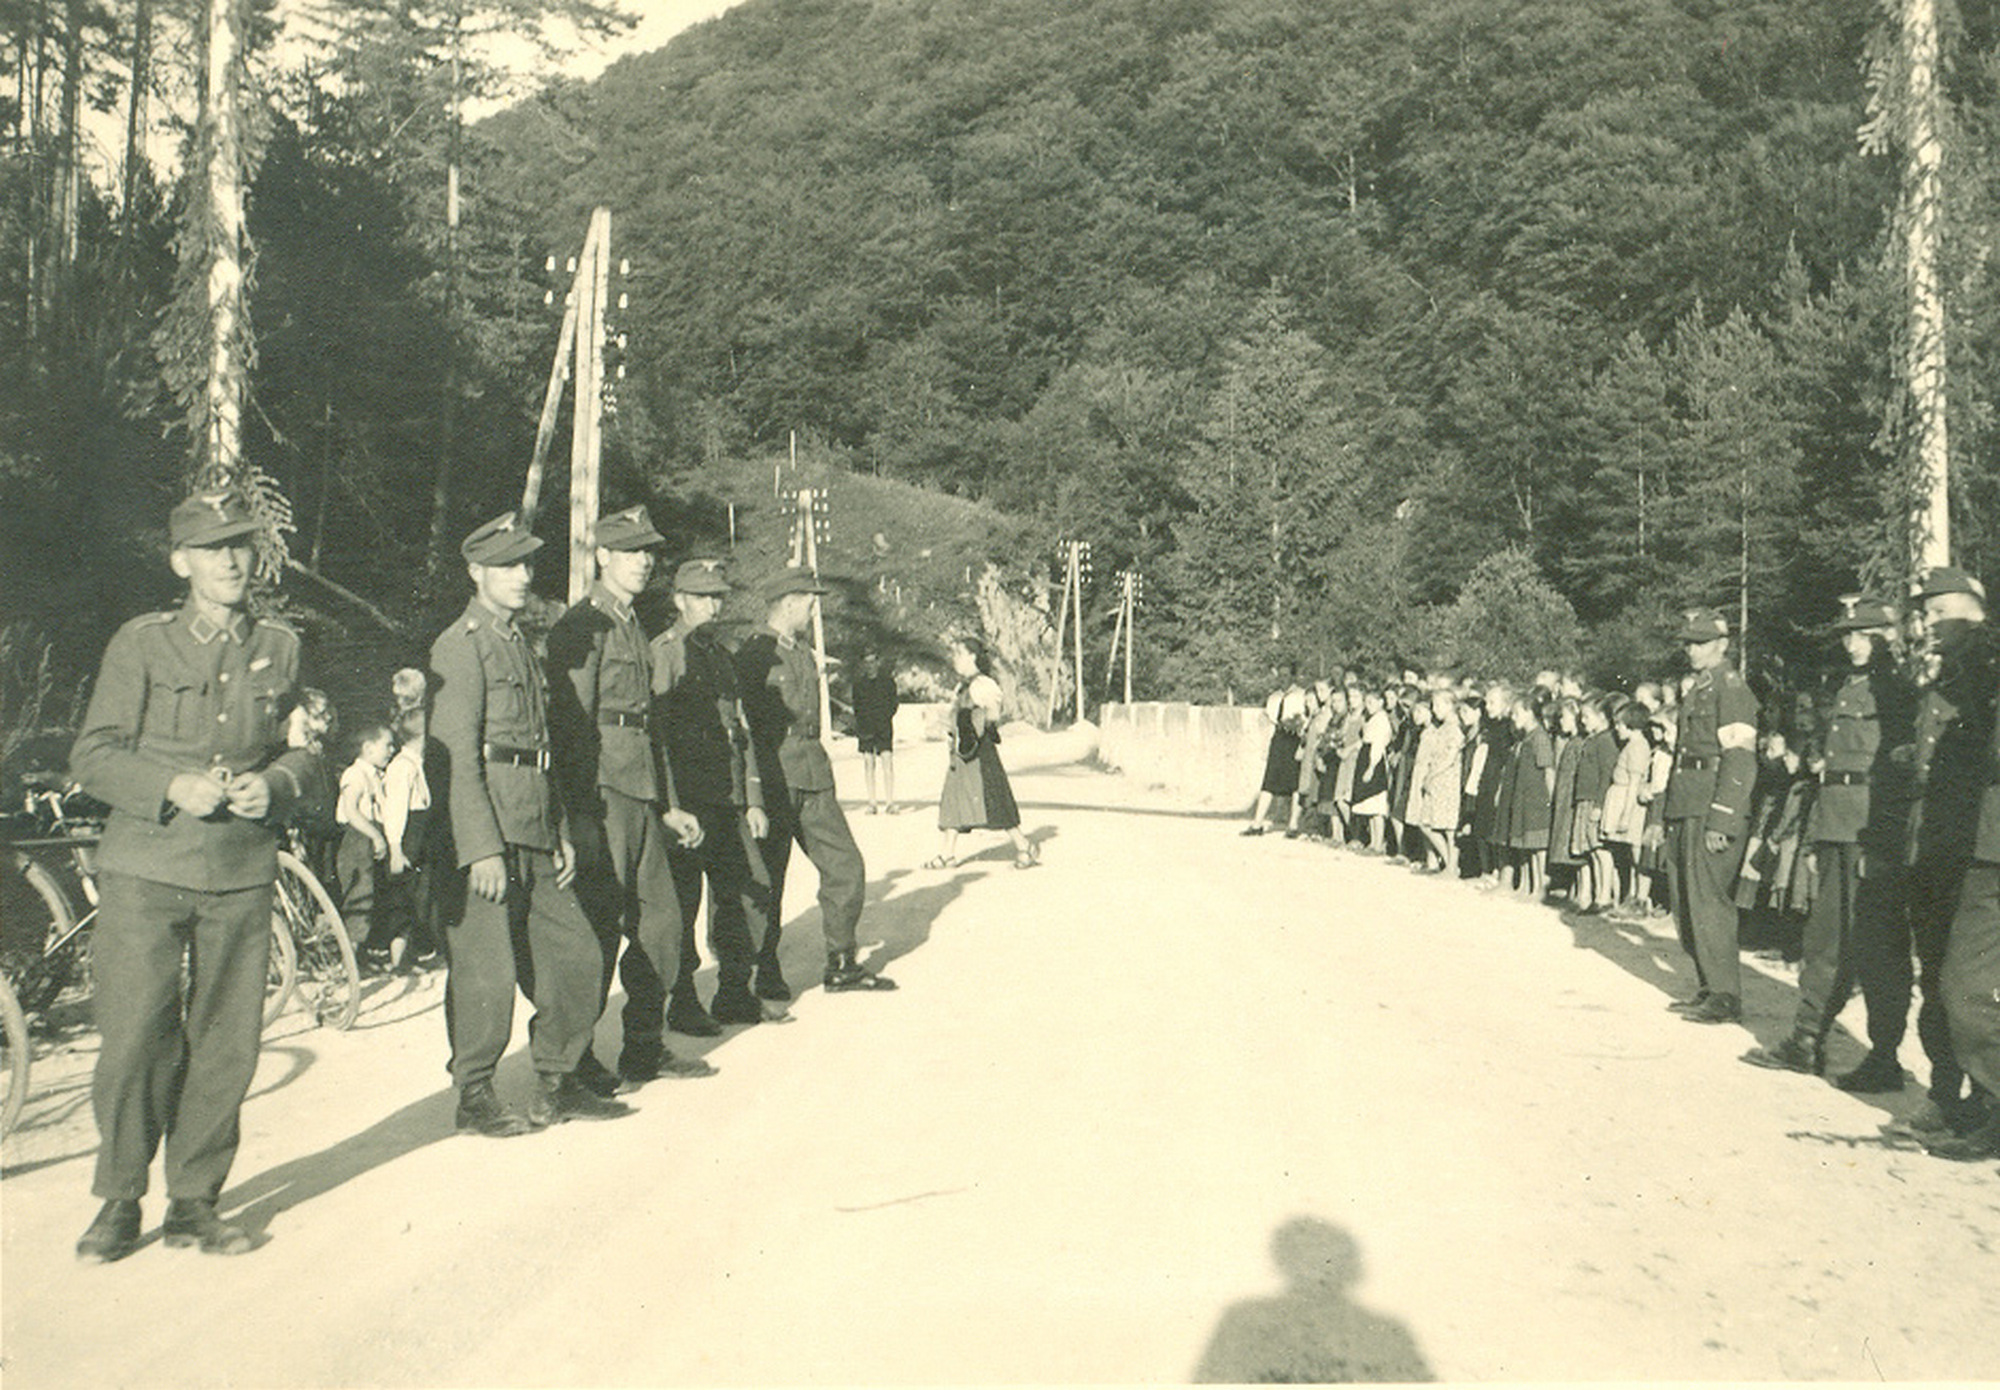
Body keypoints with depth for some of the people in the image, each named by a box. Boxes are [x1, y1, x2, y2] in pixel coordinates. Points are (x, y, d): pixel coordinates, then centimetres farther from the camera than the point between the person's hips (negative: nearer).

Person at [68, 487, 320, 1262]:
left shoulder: (281, 648, 10)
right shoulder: (140, 645, 1)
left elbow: (306, 747, 17)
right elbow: (92, 757, 0)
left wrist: (275, 784, -5)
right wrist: (173, 787, -15)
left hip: (242, 875, 3)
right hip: (145, 870, -2)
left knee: (227, 1048, 4)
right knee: (132, 1040, -4)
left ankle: (193, 1203, 19)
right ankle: (120, 1202, 14)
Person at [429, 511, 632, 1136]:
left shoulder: (520, 645, 20)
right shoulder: (461, 645, -8)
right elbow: (457, 756, -15)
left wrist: (561, 833, 16)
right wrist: (483, 848, -20)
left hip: (534, 833, 9)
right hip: (486, 831, -9)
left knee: (576, 954, 9)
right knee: (487, 971, -4)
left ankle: (557, 1085, 21)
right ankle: (475, 1097, 12)